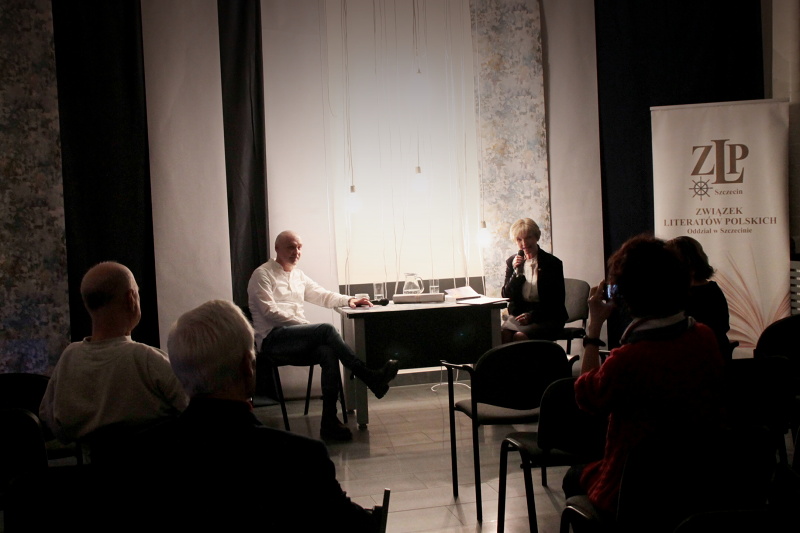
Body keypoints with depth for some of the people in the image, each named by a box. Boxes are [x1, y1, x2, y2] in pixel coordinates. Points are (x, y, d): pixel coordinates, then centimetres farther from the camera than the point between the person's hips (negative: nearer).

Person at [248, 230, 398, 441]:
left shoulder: (298, 275, 25)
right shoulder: (262, 274, 2)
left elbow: (322, 296, 24)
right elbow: (269, 312, -10)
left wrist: (349, 300, 5)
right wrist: (303, 324, -16)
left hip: (297, 343, 6)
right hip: (272, 339, -6)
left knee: (328, 352, -28)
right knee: (326, 330, -29)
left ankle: (330, 422, -32)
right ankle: (371, 378, -32)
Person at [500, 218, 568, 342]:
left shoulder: (552, 263, -1)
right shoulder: (512, 262, 11)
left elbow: (557, 301, -3)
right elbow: (505, 295, 8)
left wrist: (532, 315, -16)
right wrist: (516, 272, -7)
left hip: (547, 317, -3)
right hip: (518, 315, 3)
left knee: (520, 336, -33)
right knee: (502, 334, -30)